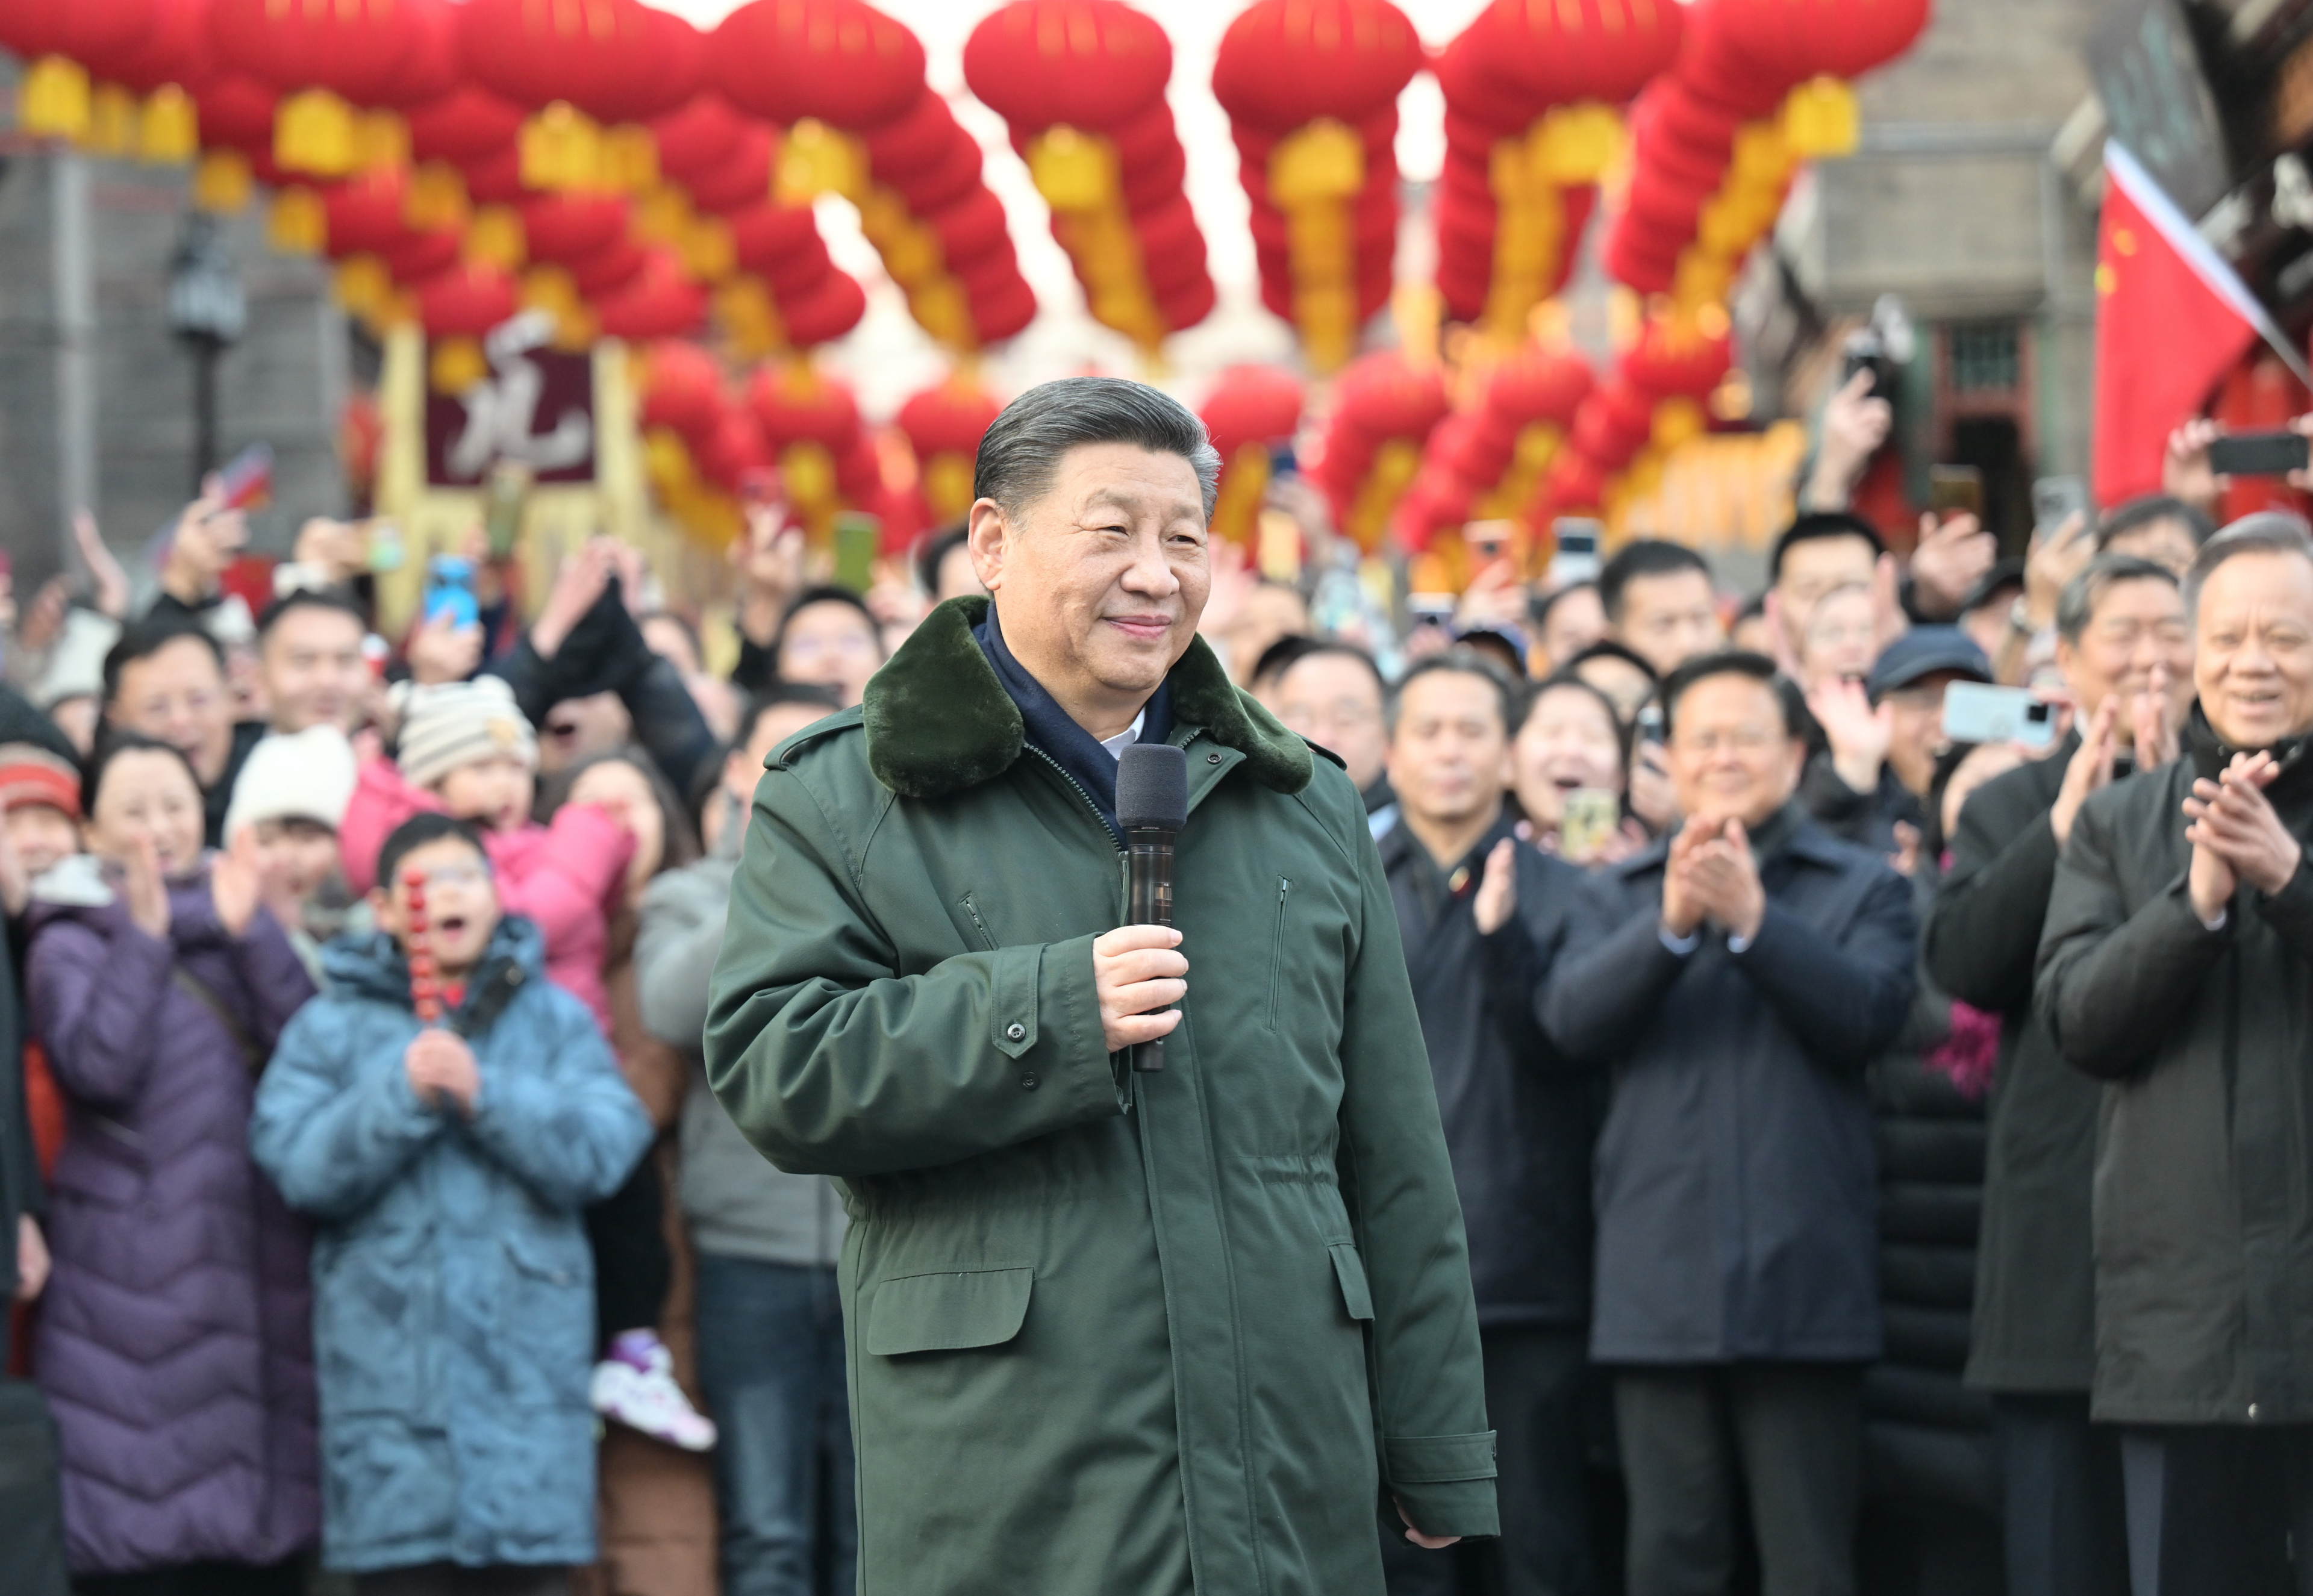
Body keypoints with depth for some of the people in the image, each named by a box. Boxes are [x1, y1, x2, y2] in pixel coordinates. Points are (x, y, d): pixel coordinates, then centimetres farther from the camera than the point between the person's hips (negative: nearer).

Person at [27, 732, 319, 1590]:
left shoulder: (247, 928, 15)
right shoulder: (71, 944, 5)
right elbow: (98, 1067, -14)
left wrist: (249, 933, -11)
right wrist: (145, 936, -15)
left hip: (258, 1254, 4)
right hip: (132, 1278, -3)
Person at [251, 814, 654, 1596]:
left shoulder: (555, 1018, 9)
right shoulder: (332, 1026, 6)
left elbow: (603, 1150, -4)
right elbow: (298, 1166, -5)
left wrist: (485, 1093, -14)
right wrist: (402, 1096, -15)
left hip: (526, 1350, 1)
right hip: (389, 1349, -1)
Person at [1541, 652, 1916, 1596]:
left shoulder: (1864, 889, 10)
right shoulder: (1619, 897, 15)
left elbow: (1870, 1014, -8)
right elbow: (1573, 1022, -2)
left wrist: (1752, 919, -18)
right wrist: (1671, 923, -17)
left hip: (1803, 1279, -2)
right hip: (1662, 1279, 2)